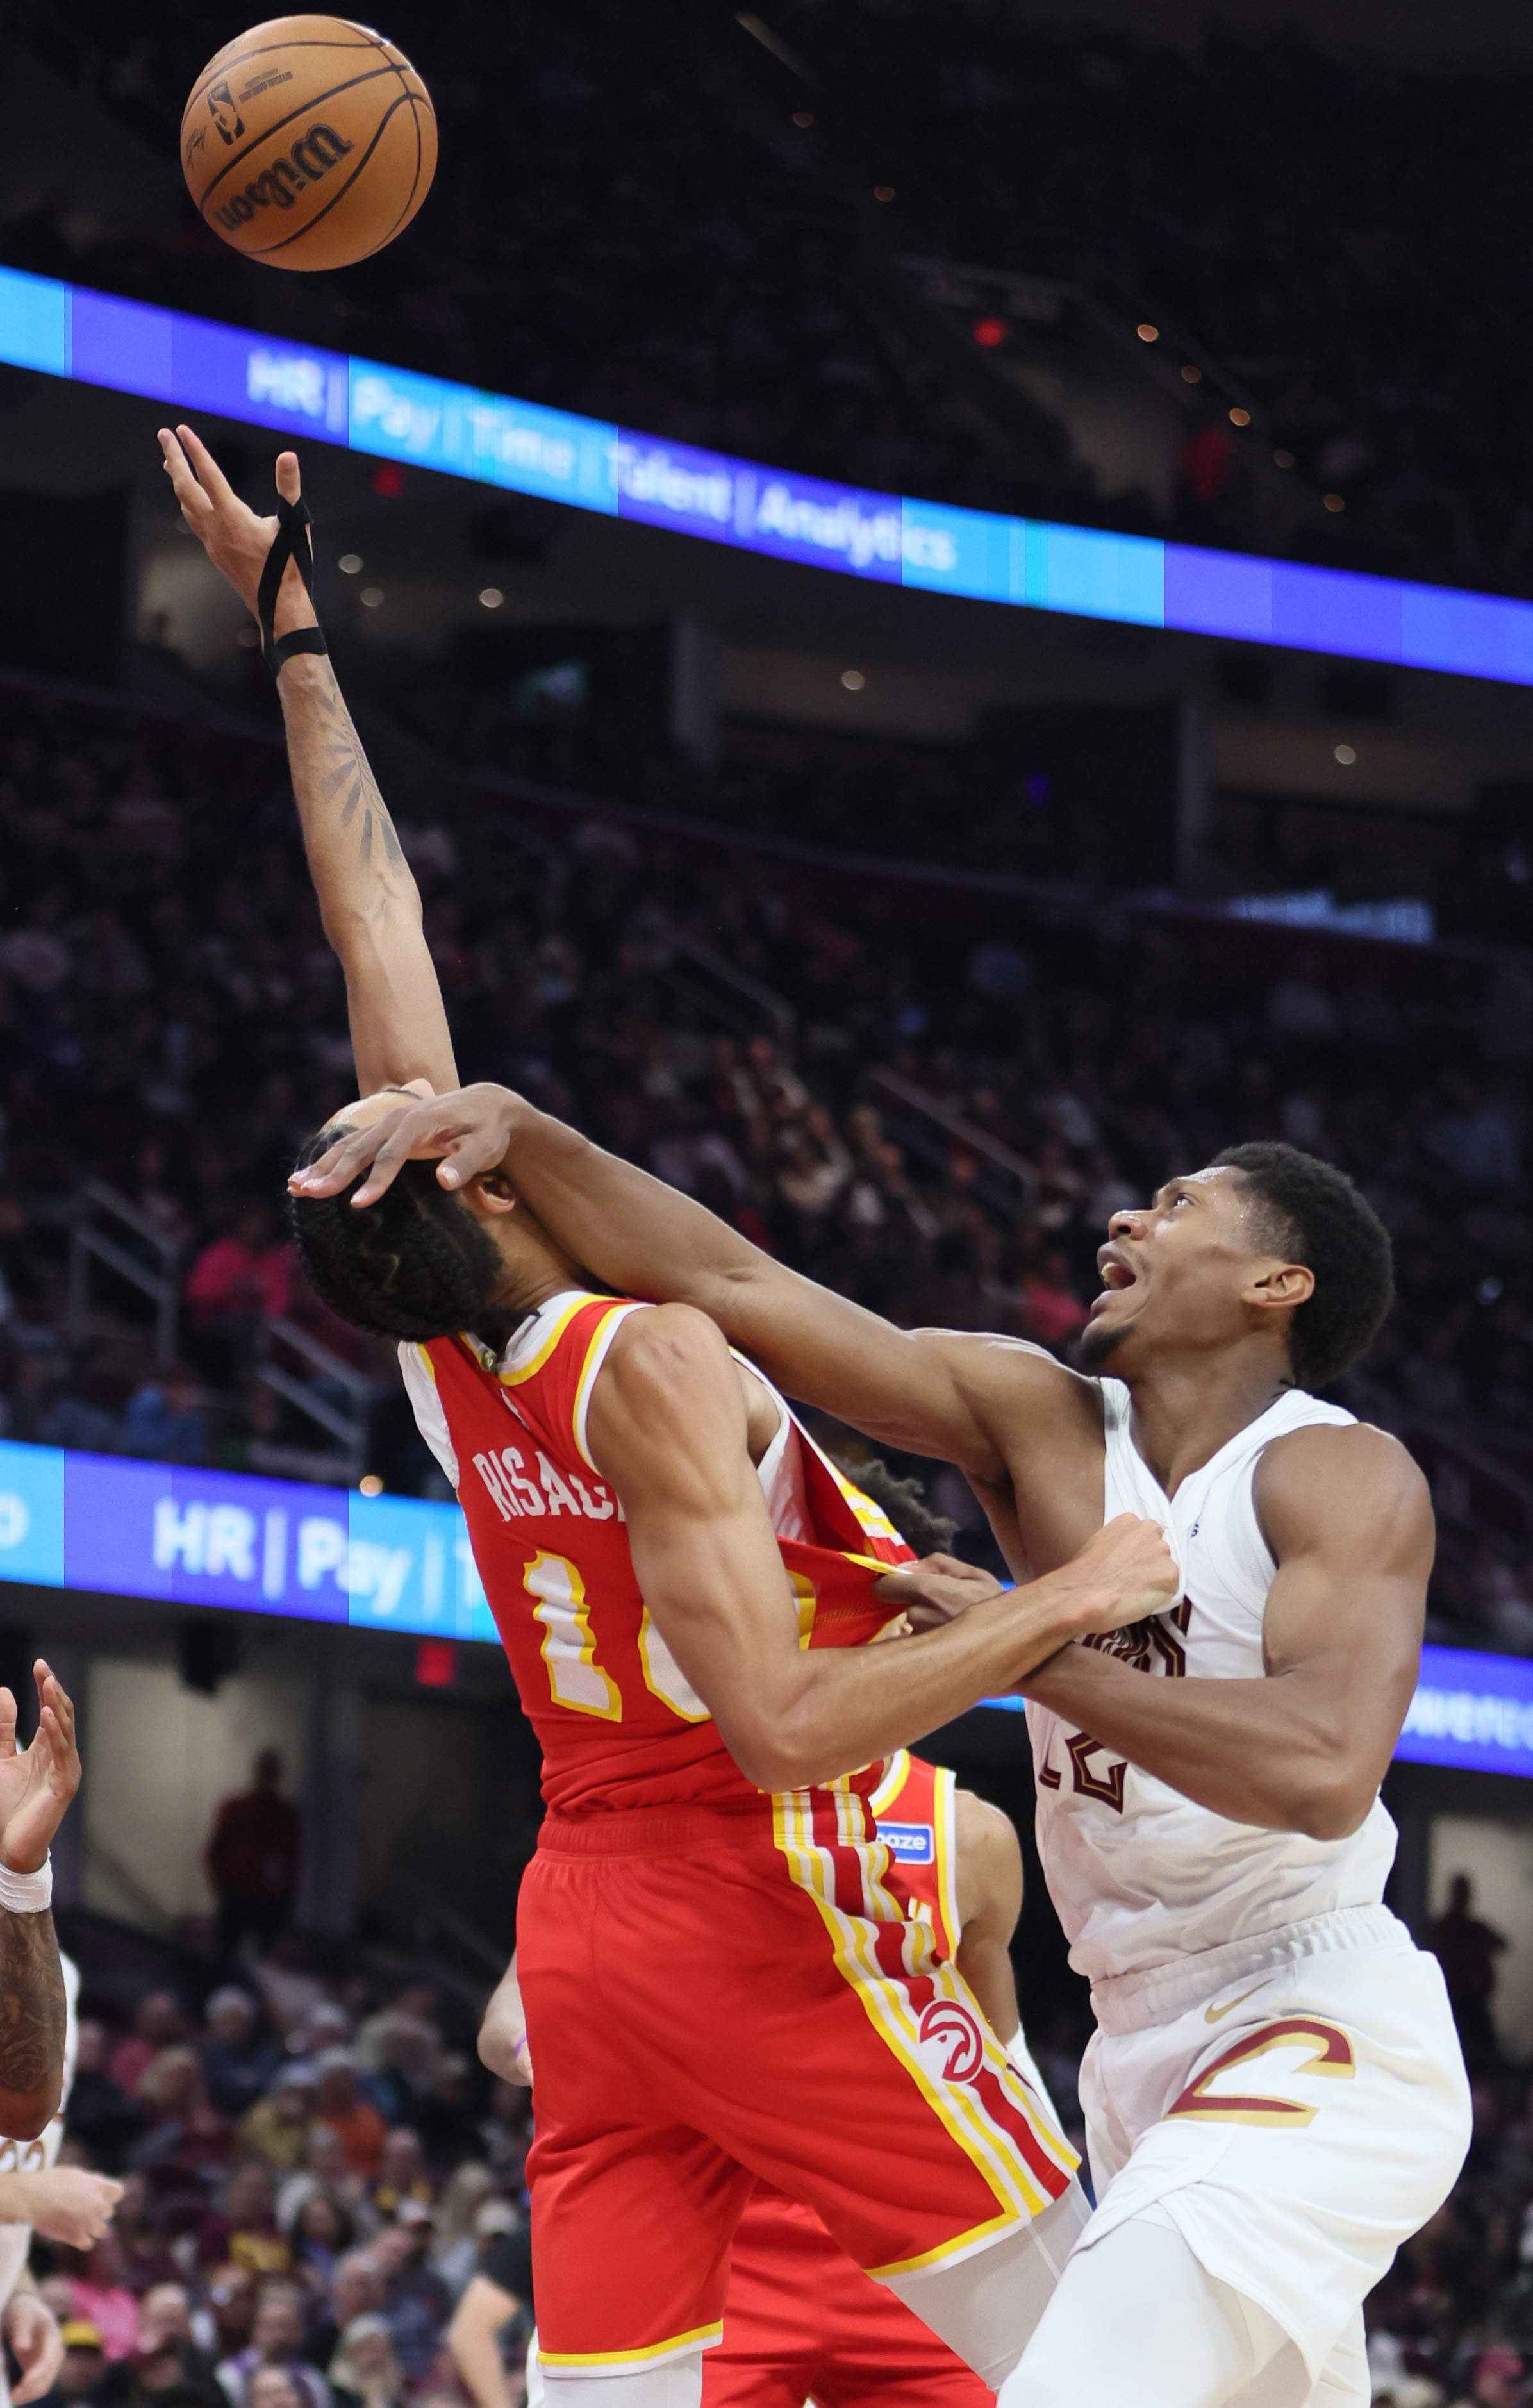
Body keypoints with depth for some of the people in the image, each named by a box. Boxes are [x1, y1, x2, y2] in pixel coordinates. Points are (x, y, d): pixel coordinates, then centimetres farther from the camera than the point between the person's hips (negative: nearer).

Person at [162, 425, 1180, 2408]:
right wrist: (1066, 1604, -21)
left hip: (586, 1924, 8)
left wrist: (295, 634, 18)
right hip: (760, 1898, -8)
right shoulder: (653, 1365, -18)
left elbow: (375, 919, 12)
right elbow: (781, 1725, -24)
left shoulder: (443, 1339, 4)